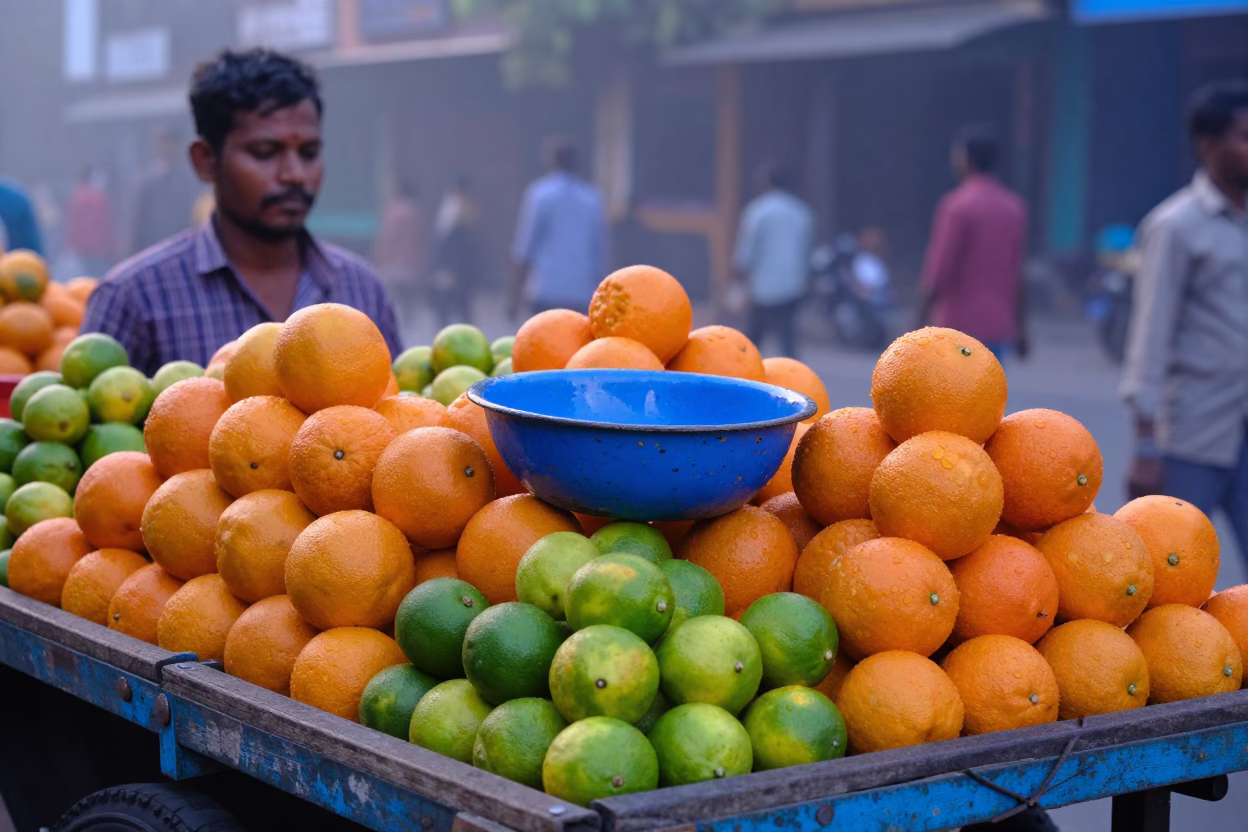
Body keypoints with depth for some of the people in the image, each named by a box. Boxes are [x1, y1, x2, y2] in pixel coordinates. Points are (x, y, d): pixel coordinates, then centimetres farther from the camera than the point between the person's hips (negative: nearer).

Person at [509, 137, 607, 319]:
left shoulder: (540, 194, -3)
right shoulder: (593, 197, 10)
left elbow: (525, 249, -6)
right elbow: (600, 254, 12)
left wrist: (514, 295, -1)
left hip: (546, 291, -4)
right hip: (582, 294, 4)